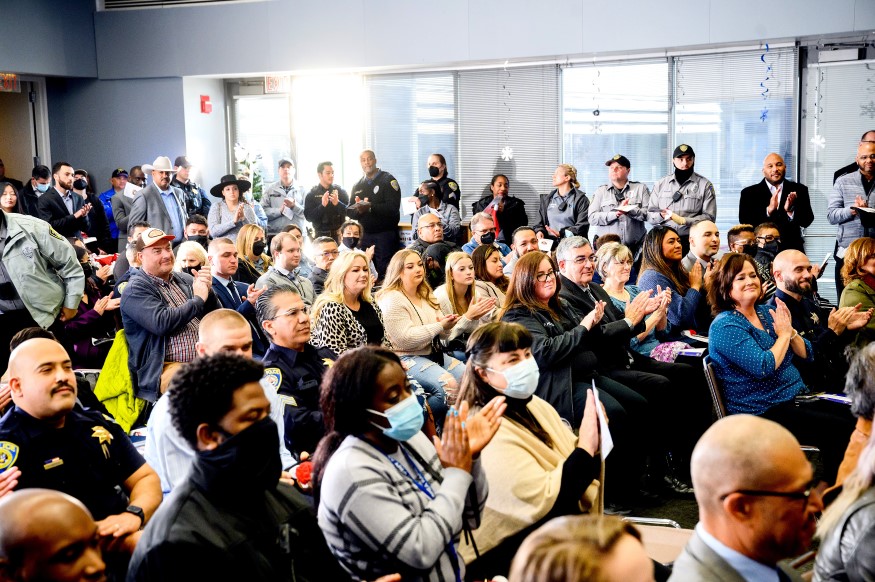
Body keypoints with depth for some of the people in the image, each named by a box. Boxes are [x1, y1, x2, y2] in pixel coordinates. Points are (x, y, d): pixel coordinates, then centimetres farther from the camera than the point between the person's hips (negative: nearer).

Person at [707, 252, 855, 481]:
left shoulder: (767, 313, 12)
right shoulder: (725, 326, -13)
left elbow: (806, 354, 11)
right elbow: (764, 367, -24)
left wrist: (790, 330, -7)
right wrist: (783, 335, -10)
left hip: (795, 401, 8)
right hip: (762, 413, -8)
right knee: (839, 431, -21)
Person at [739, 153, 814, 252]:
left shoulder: (799, 190, 10)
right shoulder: (749, 193, 5)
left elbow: (807, 222, 2)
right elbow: (745, 222, -7)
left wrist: (790, 210, -17)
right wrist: (769, 209, -19)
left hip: (792, 250, 2)